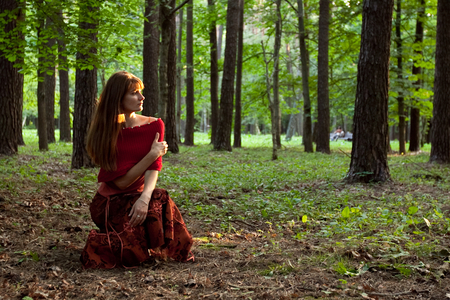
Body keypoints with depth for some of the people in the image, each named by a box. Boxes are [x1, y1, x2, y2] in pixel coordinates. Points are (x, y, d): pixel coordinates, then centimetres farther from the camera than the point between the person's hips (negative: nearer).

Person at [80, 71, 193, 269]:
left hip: (136, 197, 2)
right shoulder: (106, 132, -7)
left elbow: (153, 169, -13)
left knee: (159, 204, -32)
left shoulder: (154, 126, -1)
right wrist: (152, 155, -19)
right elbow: (121, 181, -14)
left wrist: (145, 197, -34)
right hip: (110, 201, -2)